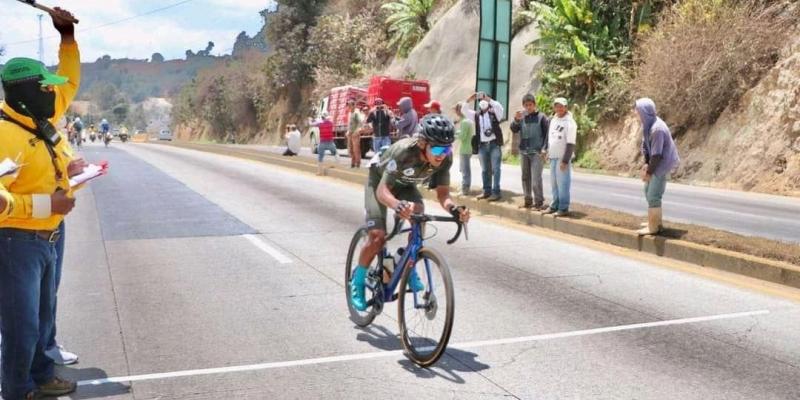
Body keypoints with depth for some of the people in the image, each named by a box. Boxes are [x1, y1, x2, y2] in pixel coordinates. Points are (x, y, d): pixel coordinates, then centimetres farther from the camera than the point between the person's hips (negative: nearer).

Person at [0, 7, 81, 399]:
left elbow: (70, 80, 20)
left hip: (47, 237, 9)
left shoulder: (41, 119, 5)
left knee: (42, 316, 22)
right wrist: (45, 204, -30)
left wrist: (67, 36, 10)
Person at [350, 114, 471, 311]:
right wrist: (397, 205, -64)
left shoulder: (445, 159, -27)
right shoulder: (404, 151, -41)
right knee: (378, 237, -17)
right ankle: (358, 279, 9)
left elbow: (443, 194, -21)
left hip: (405, 185, 4)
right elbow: (382, 190, -42)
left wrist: (454, 208, -44)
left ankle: (410, 269, -5)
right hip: (380, 181, -4)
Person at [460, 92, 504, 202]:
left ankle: (496, 192, -2)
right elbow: (464, 110, 3)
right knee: (485, 170, 10)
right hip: (482, 145, 4)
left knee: (495, 169, -3)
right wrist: (469, 100, -12)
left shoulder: (494, 113, 1)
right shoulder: (476, 115, 10)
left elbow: (500, 108, -19)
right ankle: (486, 191, 17)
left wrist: (488, 99, -21)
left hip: (494, 144, -4)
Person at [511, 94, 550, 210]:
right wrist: (516, 120, -21)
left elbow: (548, 134, -4)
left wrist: (544, 149, -12)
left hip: (537, 153, -5)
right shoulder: (522, 117, 7)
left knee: (536, 178, -10)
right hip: (523, 152, 5)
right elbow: (514, 130, -2)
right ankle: (528, 201, 20)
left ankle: (539, 202, -4)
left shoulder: (541, 117, -3)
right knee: (525, 178, 11)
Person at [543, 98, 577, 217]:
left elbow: (570, 144, -14)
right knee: (554, 183, 12)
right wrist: (547, 151, 15)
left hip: (562, 158, -7)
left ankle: (563, 208, -2)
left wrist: (565, 160, -18)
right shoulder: (553, 120, 13)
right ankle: (554, 206, 20)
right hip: (553, 157, 7)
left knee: (562, 183, -6)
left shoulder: (569, 122, -11)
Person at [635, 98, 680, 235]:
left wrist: (649, 171, -14)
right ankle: (656, 221, 30)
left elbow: (657, 154, -24)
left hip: (662, 165, -10)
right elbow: (645, 145, 8)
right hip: (655, 163, 10)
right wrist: (646, 164, -1)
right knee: (648, 191, 19)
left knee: (653, 196, -3)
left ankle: (653, 227, 7)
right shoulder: (647, 124, -1)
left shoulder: (657, 129, -29)